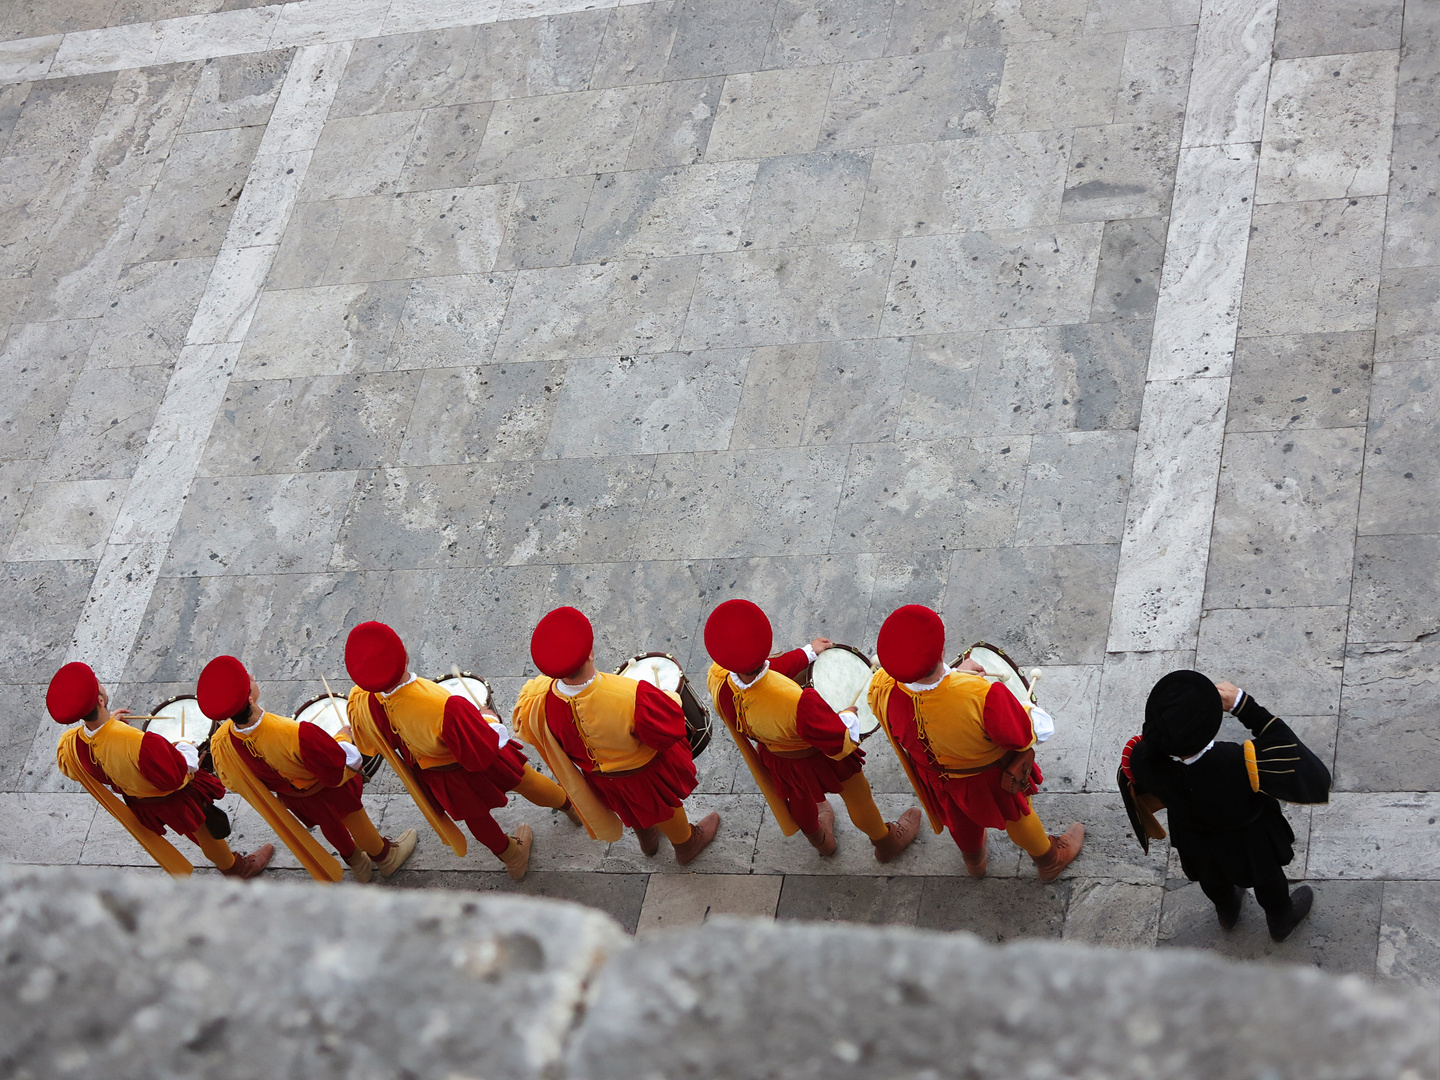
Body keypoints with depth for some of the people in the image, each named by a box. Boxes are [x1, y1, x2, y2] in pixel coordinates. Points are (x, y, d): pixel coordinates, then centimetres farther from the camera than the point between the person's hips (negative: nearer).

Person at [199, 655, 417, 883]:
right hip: (324, 789, -5)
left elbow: (234, 782, -8)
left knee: (329, 823, 34)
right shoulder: (298, 735, -48)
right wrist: (343, 737, -12)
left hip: (293, 797, 5)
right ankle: (385, 857, 57)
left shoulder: (221, 742, -31)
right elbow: (338, 769, -32)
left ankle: (357, 864, 61)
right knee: (354, 819, 28)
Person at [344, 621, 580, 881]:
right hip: (473, 772, -4)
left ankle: (512, 858, 59)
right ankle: (567, 804, 60)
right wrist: (489, 720, -11)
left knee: (474, 814, 32)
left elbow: (369, 747, -7)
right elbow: (482, 753, -31)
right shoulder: (446, 708, -46)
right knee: (527, 783, 29)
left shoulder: (359, 703, -29)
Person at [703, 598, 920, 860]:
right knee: (857, 798, 27)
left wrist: (807, 653, 2)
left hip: (773, 757, 5)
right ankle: (886, 842, 56)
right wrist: (849, 718, -11)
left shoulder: (717, 679, -33)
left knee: (798, 799, 37)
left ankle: (820, 839, 67)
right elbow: (840, 744, -32)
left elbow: (763, 672, -10)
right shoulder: (797, 703, -49)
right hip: (816, 757, -5)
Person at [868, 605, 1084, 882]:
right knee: (1016, 814, 31)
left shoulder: (881, 690, -36)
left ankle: (974, 860, 68)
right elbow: (1022, 738, -31)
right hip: (990, 774, -3)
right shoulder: (980, 696, -49)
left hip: (934, 774, 3)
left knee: (961, 819, 37)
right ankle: (1049, 859, 60)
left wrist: (953, 674, -3)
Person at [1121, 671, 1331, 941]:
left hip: (1193, 841, 3)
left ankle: (1227, 913, 70)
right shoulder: (1240, 765, -50)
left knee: (1212, 879, 38)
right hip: (1250, 841, -3)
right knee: (1267, 881, 34)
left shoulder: (1141, 758, -38)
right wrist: (1245, 706, -39)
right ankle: (1281, 921, 65)